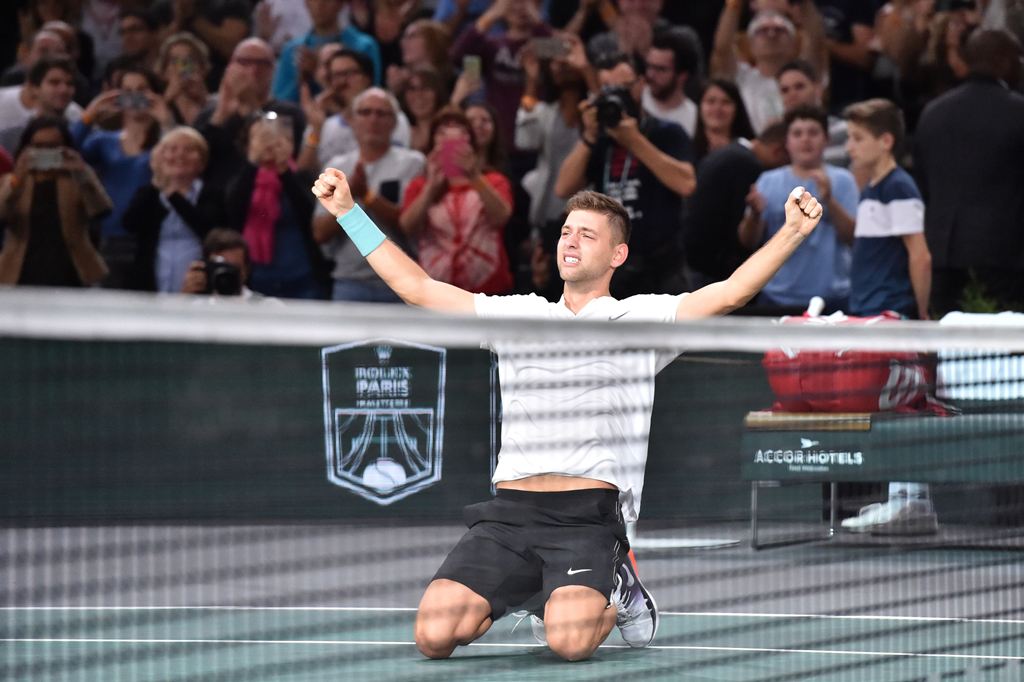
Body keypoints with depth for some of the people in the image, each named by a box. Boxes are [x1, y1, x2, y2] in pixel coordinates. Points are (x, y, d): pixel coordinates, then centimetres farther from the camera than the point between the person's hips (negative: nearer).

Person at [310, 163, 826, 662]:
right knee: (434, 636, -17)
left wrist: (793, 231, -15)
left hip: (589, 516, -3)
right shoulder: (518, 314, 20)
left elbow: (729, 294, -2)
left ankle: (615, 591, 8)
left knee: (569, 640, -30)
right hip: (508, 512, 3)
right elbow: (417, 288, 22)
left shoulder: (640, 318, 10)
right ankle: (531, 591, 16)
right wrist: (348, 211, 19)